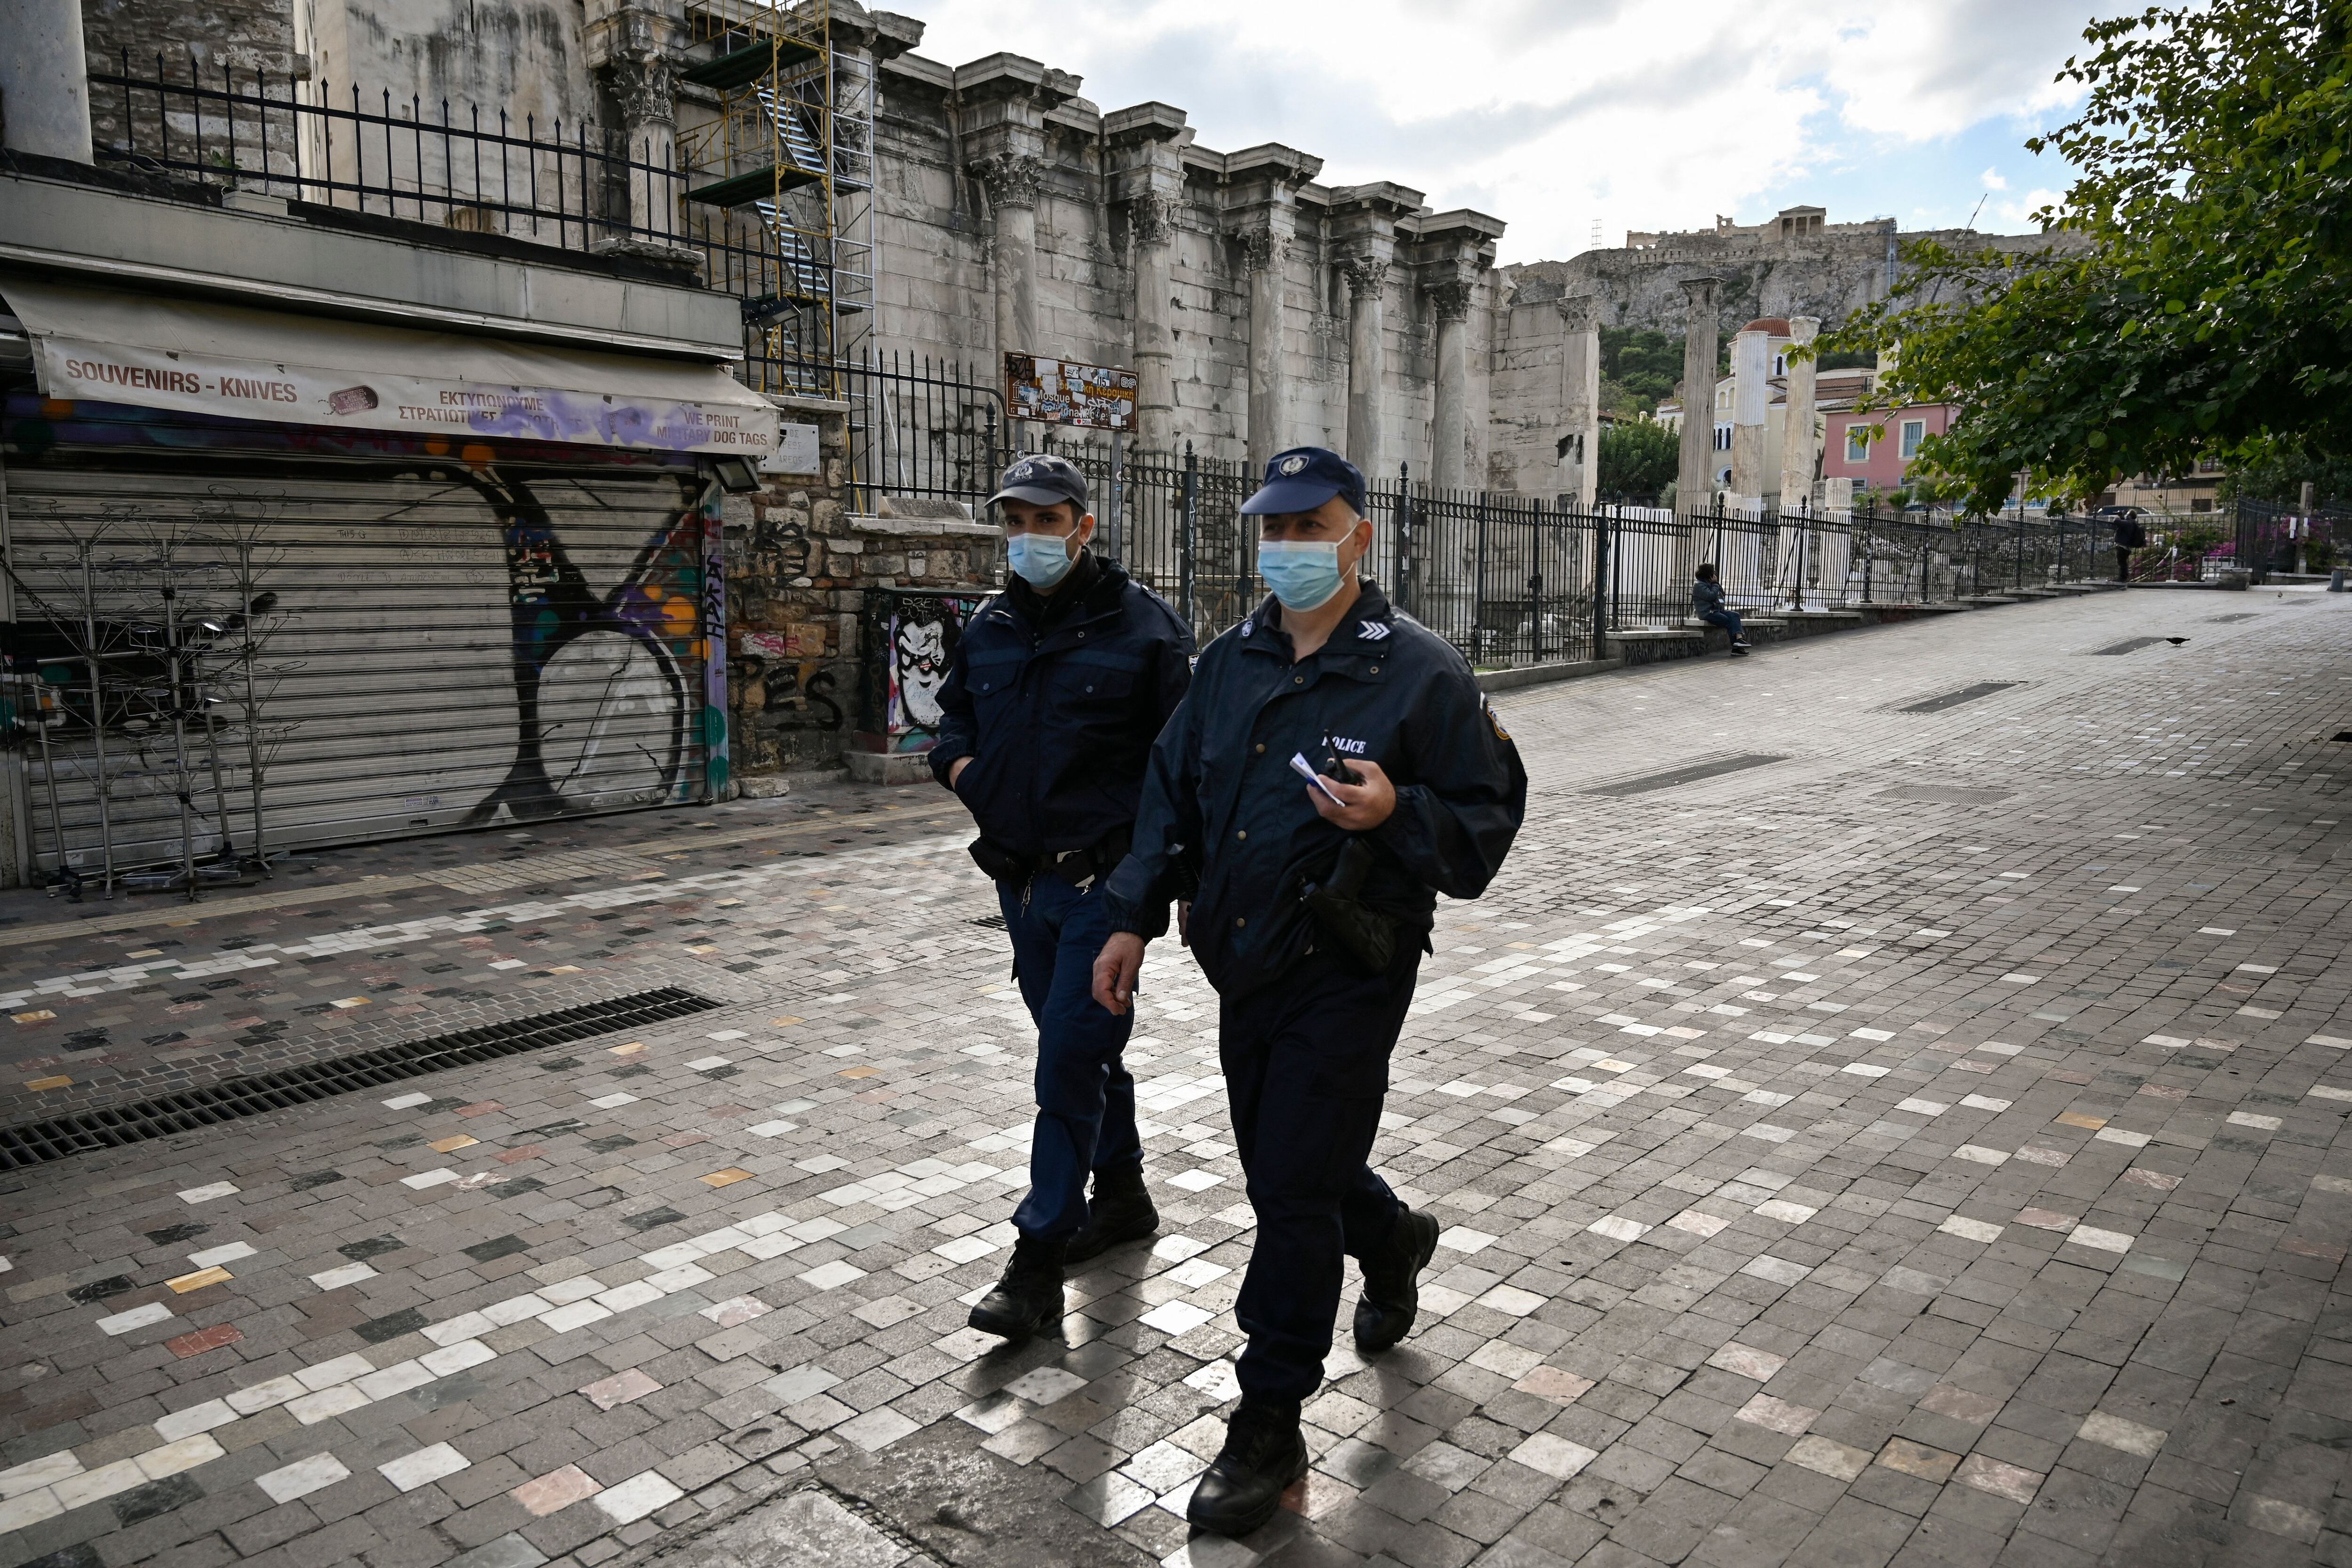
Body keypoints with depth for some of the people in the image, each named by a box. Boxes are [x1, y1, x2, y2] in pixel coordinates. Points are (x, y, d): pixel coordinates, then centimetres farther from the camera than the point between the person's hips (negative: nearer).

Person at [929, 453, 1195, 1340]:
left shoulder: (1141, 625, -9)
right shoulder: (989, 627, 8)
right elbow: (954, 718, 22)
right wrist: (964, 768, 0)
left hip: (1106, 880, -6)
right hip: (1022, 877, 6)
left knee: (1069, 1066, -5)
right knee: (1083, 1048, 19)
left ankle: (1038, 1263, 4)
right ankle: (1123, 1197, 38)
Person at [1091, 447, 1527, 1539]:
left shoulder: (1419, 671, -10)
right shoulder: (1230, 663, 8)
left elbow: (1488, 823, -9)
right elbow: (1172, 796, 14)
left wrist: (1395, 813, -28)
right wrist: (1135, 918, 8)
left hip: (1347, 976, -6)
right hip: (1243, 968, 7)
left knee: (1293, 1194, -3)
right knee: (1281, 1168, 21)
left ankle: (1268, 1432, 14)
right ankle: (1394, 1244, 53)